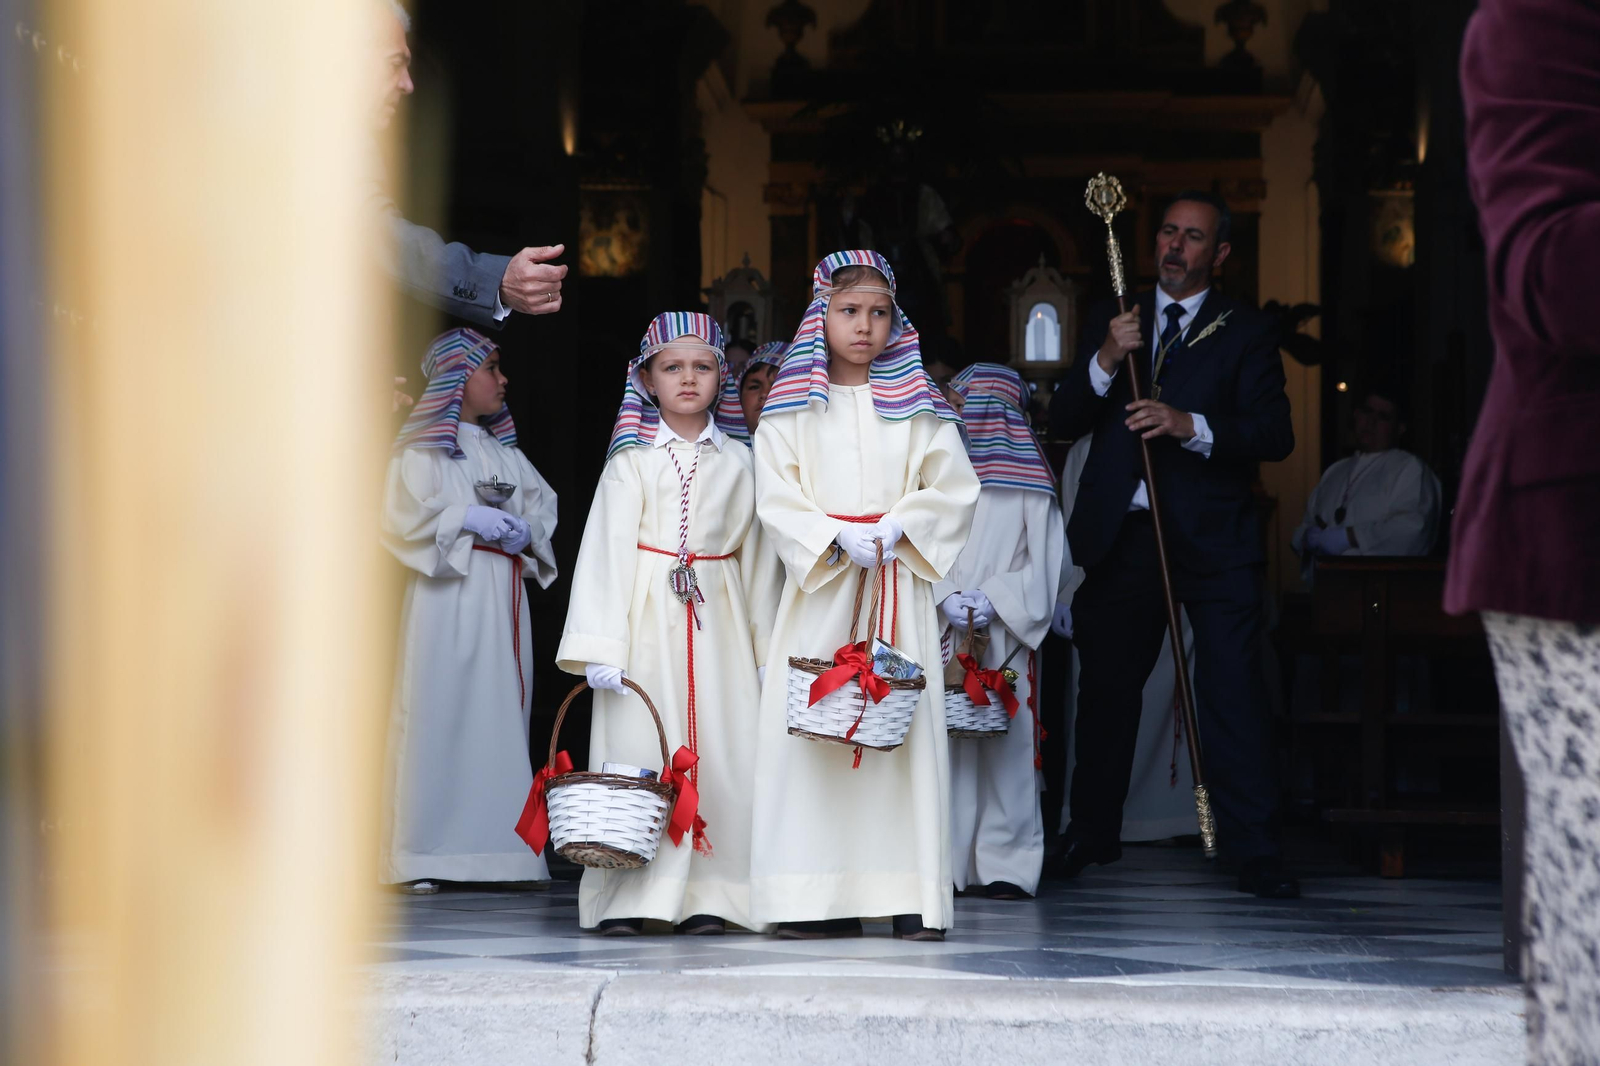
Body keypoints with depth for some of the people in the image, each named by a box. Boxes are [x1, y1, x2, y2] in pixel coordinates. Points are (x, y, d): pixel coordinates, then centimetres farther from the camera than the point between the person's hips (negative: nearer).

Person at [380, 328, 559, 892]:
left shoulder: (503, 449, 19)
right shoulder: (421, 447, 0)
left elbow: (543, 502, 18)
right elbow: (403, 517, -9)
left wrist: (524, 530, -2)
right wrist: (468, 519, -14)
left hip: (502, 597, 6)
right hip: (447, 596, -6)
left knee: (500, 711, 3)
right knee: (439, 712, -9)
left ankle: (496, 848, 6)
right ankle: (425, 857, -9)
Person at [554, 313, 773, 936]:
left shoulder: (736, 463, 11)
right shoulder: (633, 458, 2)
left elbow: (753, 556, 14)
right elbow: (606, 550, -3)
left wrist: (766, 646, 12)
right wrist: (601, 646, -12)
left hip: (717, 622, 3)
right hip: (647, 616, -3)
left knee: (720, 749, -2)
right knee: (638, 745, -6)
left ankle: (708, 896, 3)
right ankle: (627, 899, -2)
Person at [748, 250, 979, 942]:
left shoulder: (916, 405, 10)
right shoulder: (791, 409, 7)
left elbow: (954, 487, 4)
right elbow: (776, 499, -1)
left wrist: (898, 527, -11)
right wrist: (836, 539, -15)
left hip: (899, 589, 1)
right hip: (819, 586, -1)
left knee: (906, 725, -3)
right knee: (809, 725, -6)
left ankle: (911, 896, -2)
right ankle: (823, 900, -4)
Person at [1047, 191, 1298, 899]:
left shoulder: (1245, 334, 7)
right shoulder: (1112, 325, 16)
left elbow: (1275, 434, -5)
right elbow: (1062, 424, 7)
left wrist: (1191, 426, -20)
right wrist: (1104, 362, -9)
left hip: (1213, 540, -3)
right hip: (1122, 536, 3)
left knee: (1234, 693, -9)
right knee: (1106, 687, 9)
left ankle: (1254, 853, -8)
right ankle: (1091, 835, 23)